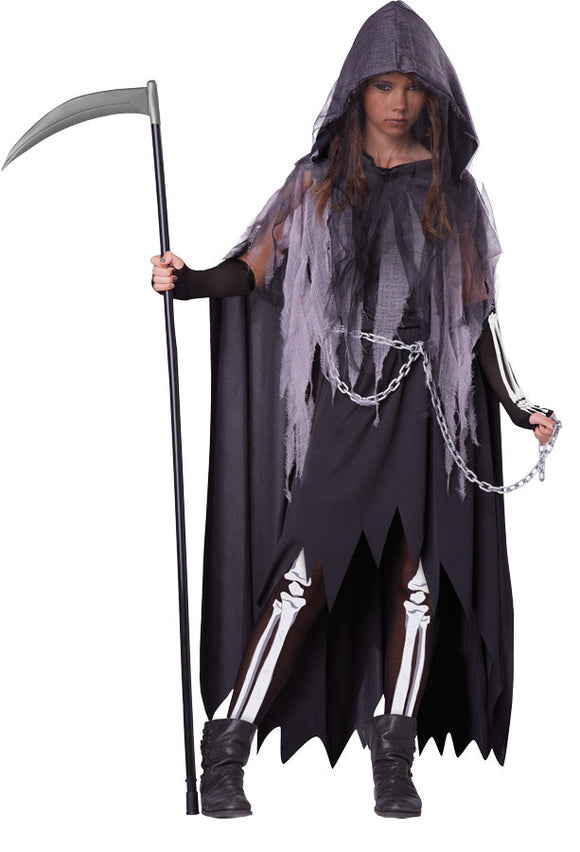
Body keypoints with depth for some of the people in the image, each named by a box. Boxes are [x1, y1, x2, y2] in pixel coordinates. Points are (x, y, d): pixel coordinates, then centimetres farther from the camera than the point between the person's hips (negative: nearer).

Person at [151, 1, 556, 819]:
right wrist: (188, 280, -20)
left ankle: (394, 761, 7)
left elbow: (476, 311, 11)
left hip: (425, 403, 2)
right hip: (340, 396, -2)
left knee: (419, 579, 0)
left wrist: (520, 406, 4)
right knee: (306, 574, -9)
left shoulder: (451, 189, 11)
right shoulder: (321, 179, 8)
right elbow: (255, 265, -1)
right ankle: (225, 751, -5)